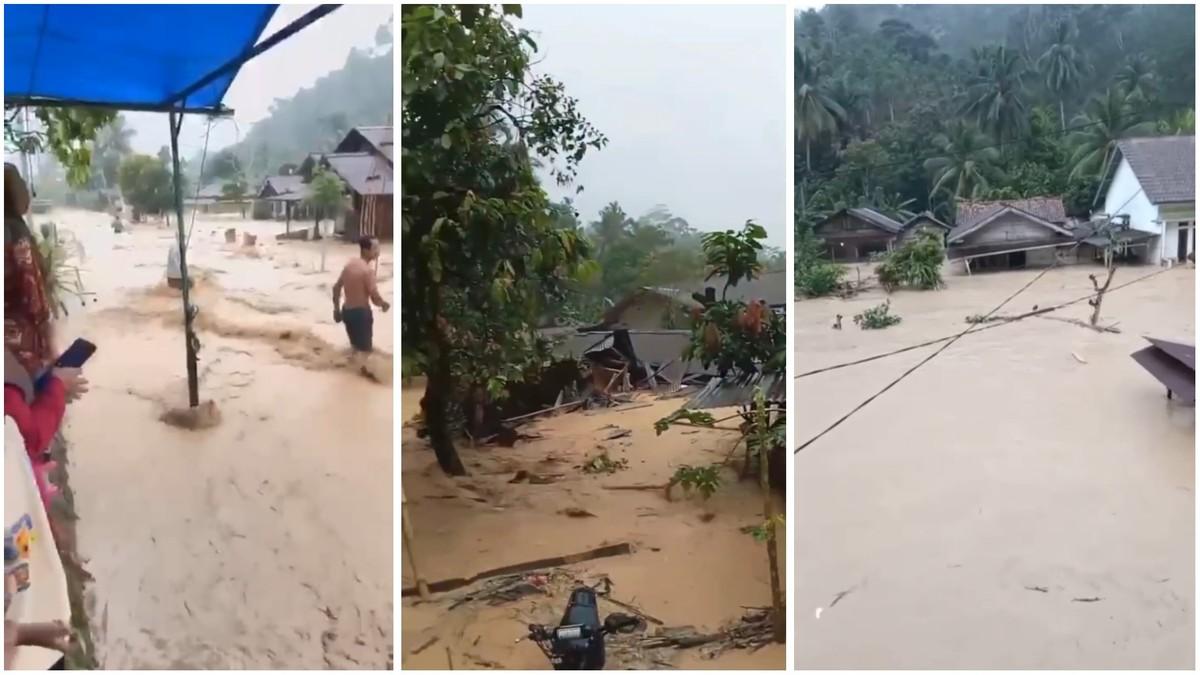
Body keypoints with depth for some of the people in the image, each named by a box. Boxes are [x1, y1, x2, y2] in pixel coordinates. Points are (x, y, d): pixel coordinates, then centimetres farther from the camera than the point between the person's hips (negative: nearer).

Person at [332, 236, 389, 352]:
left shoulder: (349, 265, 5)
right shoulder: (367, 270, -20)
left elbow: (336, 288, 12)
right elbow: (375, 298, -22)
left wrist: (337, 309, 20)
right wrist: (384, 304, 0)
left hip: (346, 311, 8)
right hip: (361, 313, -8)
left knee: (355, 346, 24)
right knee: (365, 349, 2)